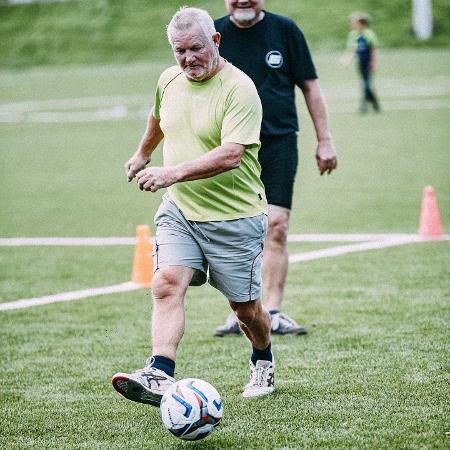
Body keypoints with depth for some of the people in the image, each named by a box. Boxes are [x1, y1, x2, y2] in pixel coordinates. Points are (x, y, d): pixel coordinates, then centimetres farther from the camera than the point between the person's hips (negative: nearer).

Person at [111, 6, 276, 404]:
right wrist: (143, 154, 42)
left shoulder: (239, 88, -18)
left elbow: (231, 155, -29)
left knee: (244, 305, 8)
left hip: (234, 216, -5)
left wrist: (173, 173, -39)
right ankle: (160, 378, -27)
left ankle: (264, 363, 37)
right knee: (167, 284, -18)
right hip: (179, 210, 5)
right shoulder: (169, 80, 4)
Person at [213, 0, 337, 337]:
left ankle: (273, 313, -5)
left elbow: (310, 86, 8)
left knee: (276, 227, -10)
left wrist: (325, 141, 6)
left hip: (279, 144, -1)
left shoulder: (285, 30, 4)